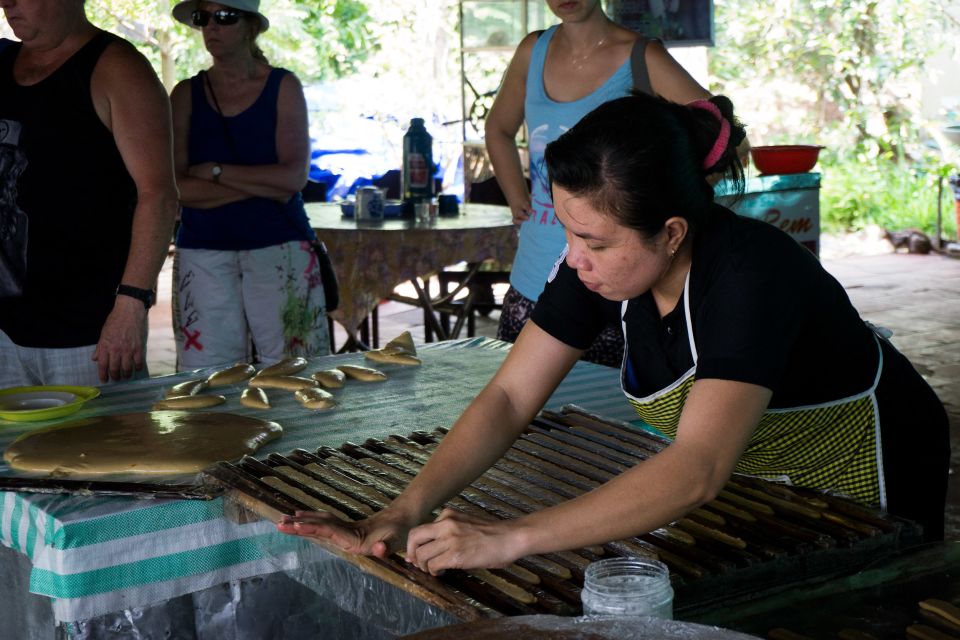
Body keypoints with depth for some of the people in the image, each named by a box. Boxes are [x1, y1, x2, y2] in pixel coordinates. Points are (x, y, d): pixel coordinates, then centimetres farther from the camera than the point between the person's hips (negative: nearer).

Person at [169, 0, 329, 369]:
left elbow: (295, 176, -8)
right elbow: (176, 187, -5)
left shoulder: (283, 87, 4)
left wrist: (214, 171, -9)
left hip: (277, 248, -1)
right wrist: (264, 186, -12)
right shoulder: (186, 94, 7)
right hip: (203, 252, 1)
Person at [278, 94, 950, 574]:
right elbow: (509, 398, -18)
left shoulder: (750, 273, -39)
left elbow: (696, 470, -49)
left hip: (868, 486, -6)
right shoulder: (597, 260, -19)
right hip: (753, 483, 6)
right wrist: (405, 513, -32)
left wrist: (510, 537, -55)